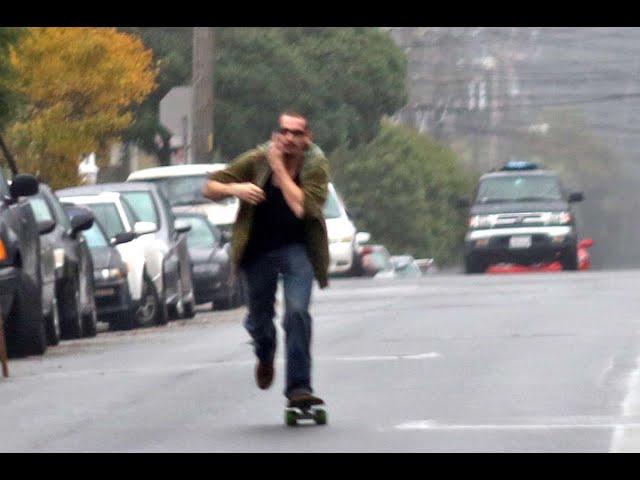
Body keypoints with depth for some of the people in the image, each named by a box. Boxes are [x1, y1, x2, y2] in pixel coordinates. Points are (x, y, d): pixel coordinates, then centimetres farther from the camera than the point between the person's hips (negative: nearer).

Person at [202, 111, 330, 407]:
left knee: (297, 311, -22)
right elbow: (209, 188, -2)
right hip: (258, 250, 2)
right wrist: (234, 189, -23)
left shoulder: (316, 167, -13)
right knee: (259, 320, 12)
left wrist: (279, 169, -24)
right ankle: (265, 355, 50)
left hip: (297, 248, -2)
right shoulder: (256, 161, -8)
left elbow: (302, 207, -29)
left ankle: (298, 388, -19)